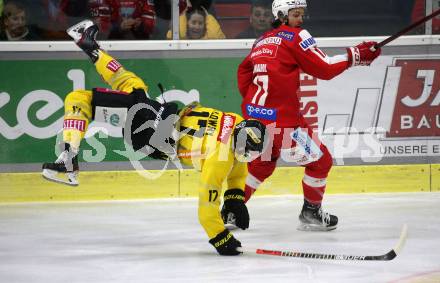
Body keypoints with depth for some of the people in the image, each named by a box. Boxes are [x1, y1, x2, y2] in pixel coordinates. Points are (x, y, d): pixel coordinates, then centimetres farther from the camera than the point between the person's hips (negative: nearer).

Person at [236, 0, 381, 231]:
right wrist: (355, 56, -6)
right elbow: (324, 68, -12)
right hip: (281, 115, -8)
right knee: (319, 160, 7)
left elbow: (244, 70, 25)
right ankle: (310, 213, 15)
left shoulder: (263, 41, 16)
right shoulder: (296, 36, -7)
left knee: (262, 163, 28)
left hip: (253, 112, 8)